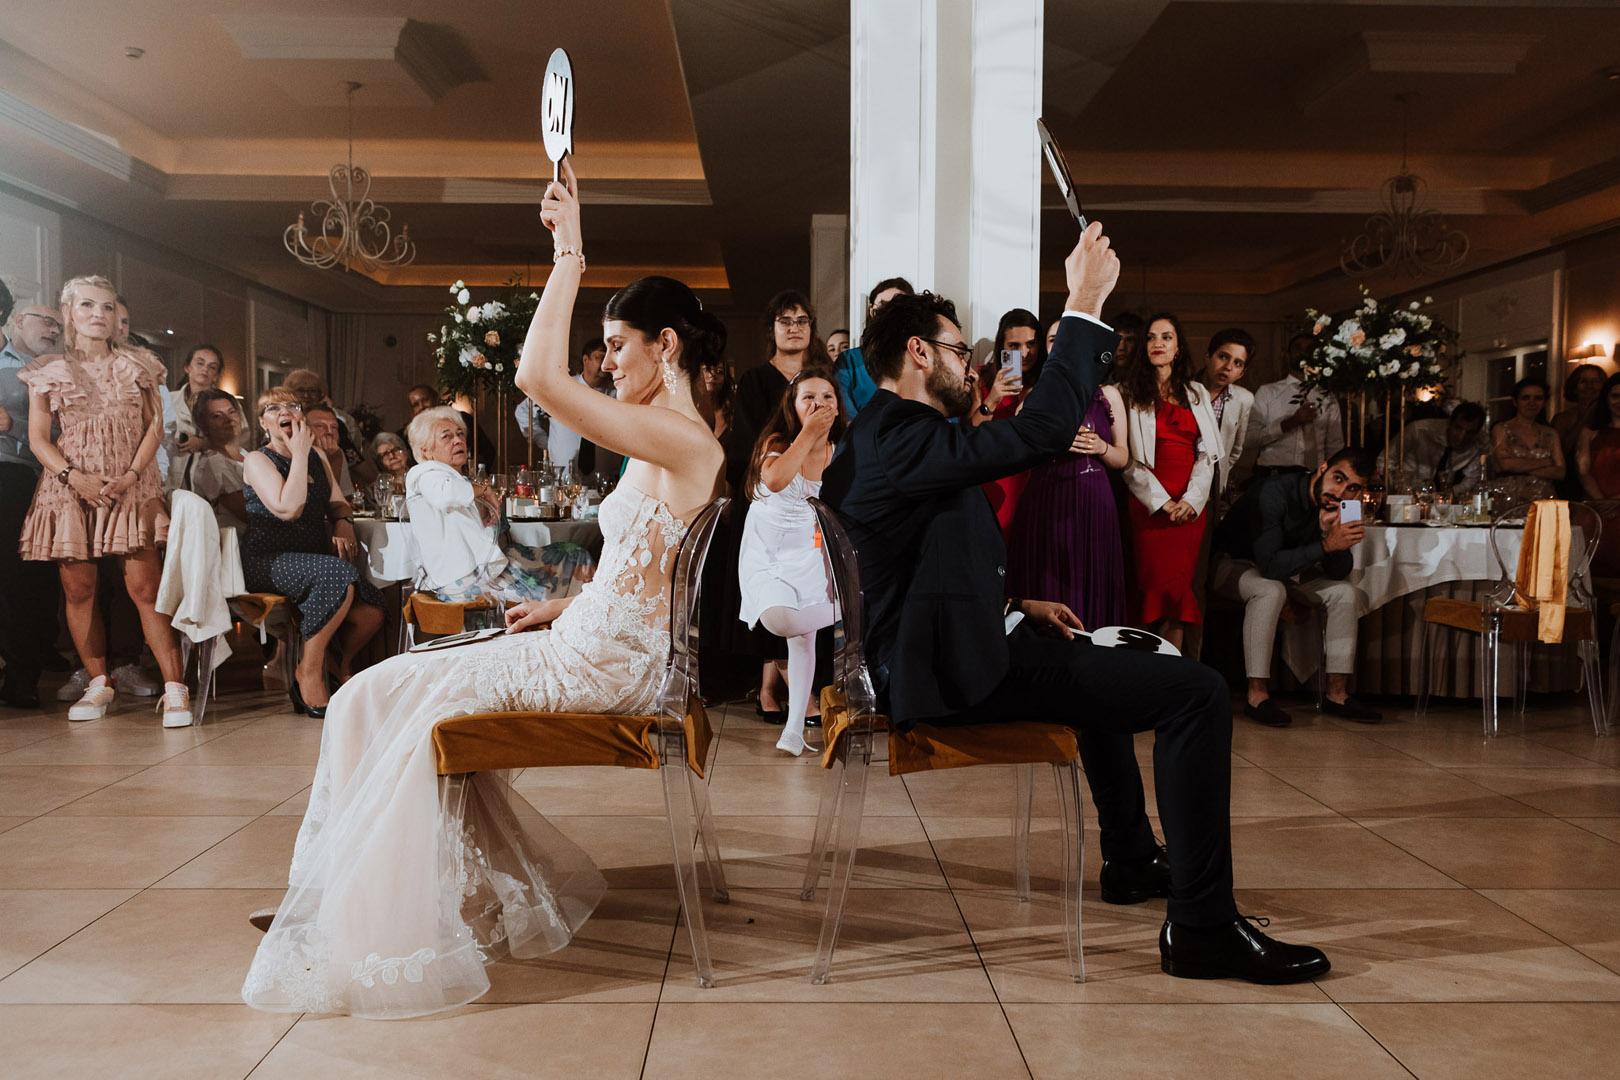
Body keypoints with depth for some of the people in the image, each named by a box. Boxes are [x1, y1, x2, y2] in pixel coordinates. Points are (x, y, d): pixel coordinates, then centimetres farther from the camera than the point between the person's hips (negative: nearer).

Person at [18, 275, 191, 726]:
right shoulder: (47, 371, 10)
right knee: (78, 589, 1)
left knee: (145, 586, -11)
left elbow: (154, 426, 6)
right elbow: (39, 439, 4)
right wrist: (77, 478, -12)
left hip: (130, 489, -1)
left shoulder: (136, 366, 11)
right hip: (69, 488, 1)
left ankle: (173, 688, -13)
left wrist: (130, 476, -9)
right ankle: (99, 684, 12)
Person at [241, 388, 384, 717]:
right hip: (268, 563, -6)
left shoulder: (317, 457, 18)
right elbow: (288, 508, -18)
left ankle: (339, 668, 12)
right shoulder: (258, 460, -3)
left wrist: (344, 525, -2)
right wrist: (299, 454, -13)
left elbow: (337, 502, 21)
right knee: (338, 575, -35)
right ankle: (310, 674, -19)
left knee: (370, 612, -18)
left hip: (312, 559, 6)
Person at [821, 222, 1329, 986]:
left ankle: (1130, 858, 43)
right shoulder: (899, 436, -18)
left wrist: (1017, 606, 12)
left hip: (938, 653, 12)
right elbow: (1037, 433, -29)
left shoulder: (874, 437, 16)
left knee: (1099, 659, 36)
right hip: (956, 671, -12)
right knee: (1197, 693, -15)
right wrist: (1084, 306, -21)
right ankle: (1200, 924, -10)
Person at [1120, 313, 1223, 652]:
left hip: (1191, 505, 3)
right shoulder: (1129, 392, 7)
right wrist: (1163, 502, -9)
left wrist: (1192, 499, -4)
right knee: (1167, 588, -13)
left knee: (1177, 588, -3)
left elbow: (1208, 452, 12)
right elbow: (1128, 458, 0)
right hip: (1149, 503, -3)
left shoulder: (1197, 393, 18)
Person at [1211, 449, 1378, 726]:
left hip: (1286, 567, 7)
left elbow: (1339, 573, -10)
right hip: (1233, 562, -7)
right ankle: (1256, 695, -32)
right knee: (1271, 591, -37)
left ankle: (1336, 693, -2)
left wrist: (1329, 531, -29)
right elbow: (1269, 565, -37)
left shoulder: (1335, 507, -10)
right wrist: (1326, 545, -42)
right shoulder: (1275, 493, -31)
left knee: (1345, 592, -7)